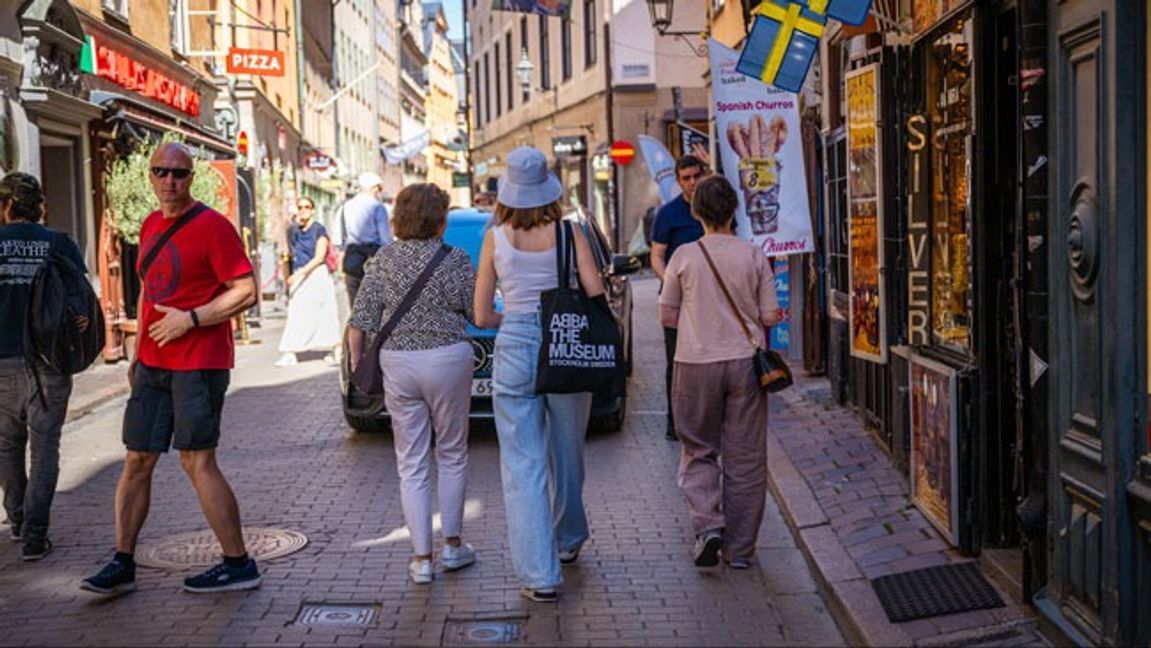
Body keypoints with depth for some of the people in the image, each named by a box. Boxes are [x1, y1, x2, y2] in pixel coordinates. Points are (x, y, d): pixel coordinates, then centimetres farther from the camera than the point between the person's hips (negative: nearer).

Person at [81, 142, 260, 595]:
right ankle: (122, 564, 17)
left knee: (197, 461, -7)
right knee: (137, 460, 8)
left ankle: (239, 565, 4)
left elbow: (246, 292, -14)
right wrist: (138, 353, 20)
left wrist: (190, 319, -20)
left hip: (199, 364, -7)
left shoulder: (212, 226, -10)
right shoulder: (150, 226, 14)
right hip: (153, 363, 7)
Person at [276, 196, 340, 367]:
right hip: (298, 277, 4)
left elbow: (320, 257, -12)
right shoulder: (292, 230, 10)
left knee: (323, 313, 1)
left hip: (317, 274, -4)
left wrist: (300, 273, -18)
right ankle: (289, 353, -5)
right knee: (296, 314, -2)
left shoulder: (319, 230, -5)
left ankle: (330, 351, 12)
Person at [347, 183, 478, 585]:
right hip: (448, 358, -2)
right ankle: (451, 546, 21)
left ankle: (422, 559, 10)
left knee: (410, 464, 8)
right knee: (451, 454, 15)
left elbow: (360, 321, -2)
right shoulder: (456, 260, -5)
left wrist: (356, 363, 8)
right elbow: (478, 315, -3)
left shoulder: (383, 259, 1)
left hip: (397, 362, 2)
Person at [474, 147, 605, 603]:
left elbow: (482, 316, 1)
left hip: (514, 351, -1)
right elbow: (596, 294, -11)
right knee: (567, 454, 20)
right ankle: (569, 540, 41)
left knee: (523, 466, 2)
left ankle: (540, 576, -2)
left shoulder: (495, 238, -1)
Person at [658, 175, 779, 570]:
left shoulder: (684, 257, -4)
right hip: (745, 361, 1)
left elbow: (667, 317, 2)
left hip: (697, 364, -1)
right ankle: (740, 549, 13)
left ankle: (708, 525, -7)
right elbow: (769, 316, 0)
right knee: (745, 457, 8)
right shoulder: (754, 256, -2)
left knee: (698, 452, 13)